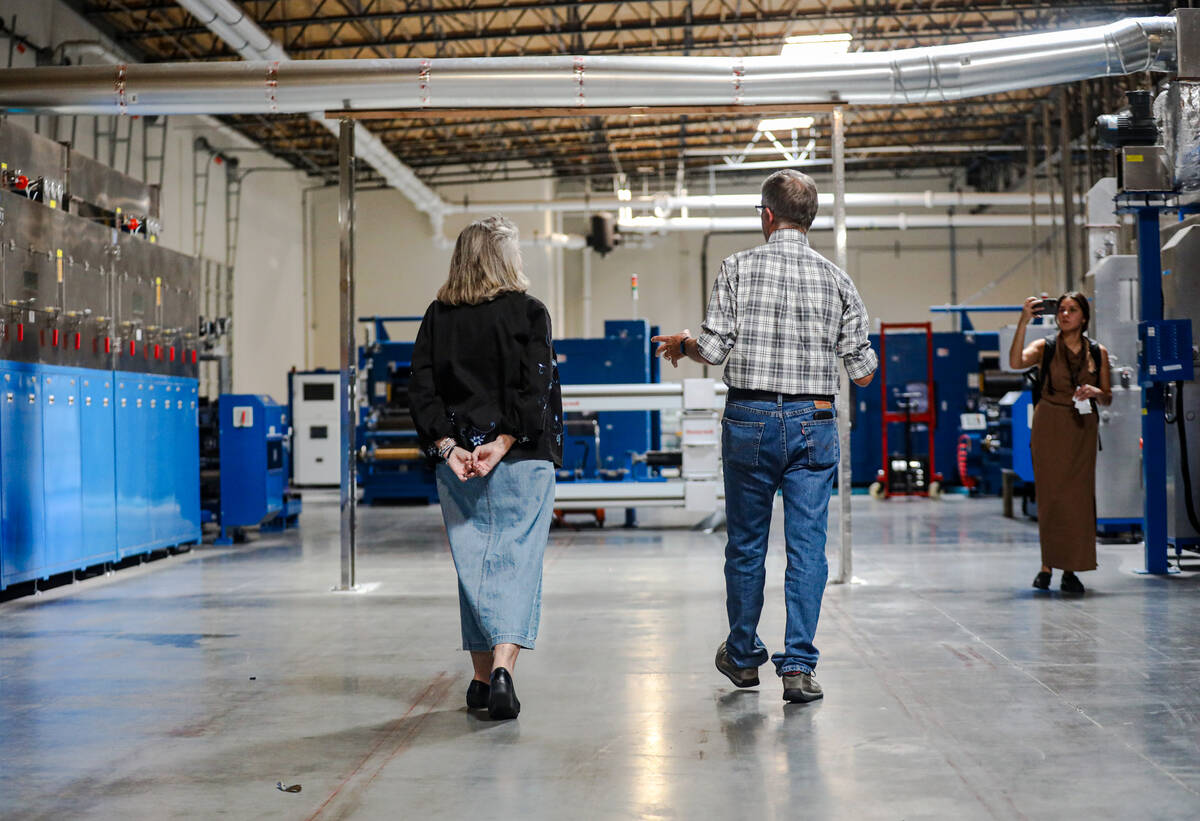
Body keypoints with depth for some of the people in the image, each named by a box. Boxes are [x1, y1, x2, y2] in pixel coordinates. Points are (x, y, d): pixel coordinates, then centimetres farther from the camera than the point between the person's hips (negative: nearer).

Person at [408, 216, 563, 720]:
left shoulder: (437, 317, 7)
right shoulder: (528, 312, -3)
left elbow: (421, 390, 1)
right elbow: (534, 389, -13)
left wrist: (447, 446, -3)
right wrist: (502, 443, -13)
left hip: (457, 462, 3)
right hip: (522, 460, -3)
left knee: (471, 563, 11)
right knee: (516, 560, -1)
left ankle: (482, 677, 17)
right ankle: (503, 665, -16)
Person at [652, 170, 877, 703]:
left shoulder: (738, 268, -4)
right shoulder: (837, 280, 3)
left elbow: (715, 350, -10)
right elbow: (863, 372, 3)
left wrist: (682, 345, 12)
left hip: (750, 419, -1)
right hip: (814, 421, 1)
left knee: (746, 543, 12)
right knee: (807, 545, 4)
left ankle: (743, 656, 26)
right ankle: (798, 665, 1)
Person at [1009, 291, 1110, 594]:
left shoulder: (1098, 352, 8)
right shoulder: (1045, 347, 2)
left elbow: (1108, 398, 13)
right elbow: (1016, 362, -20)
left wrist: (1095, 392, -10)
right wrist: (1024, 321, -24)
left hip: (1082, 428, 2)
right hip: (1049, 427, -2)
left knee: (1078, 496, 0)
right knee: (1050, 495, -1)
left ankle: (1071, 570, 6)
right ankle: (1047, 566, 8)